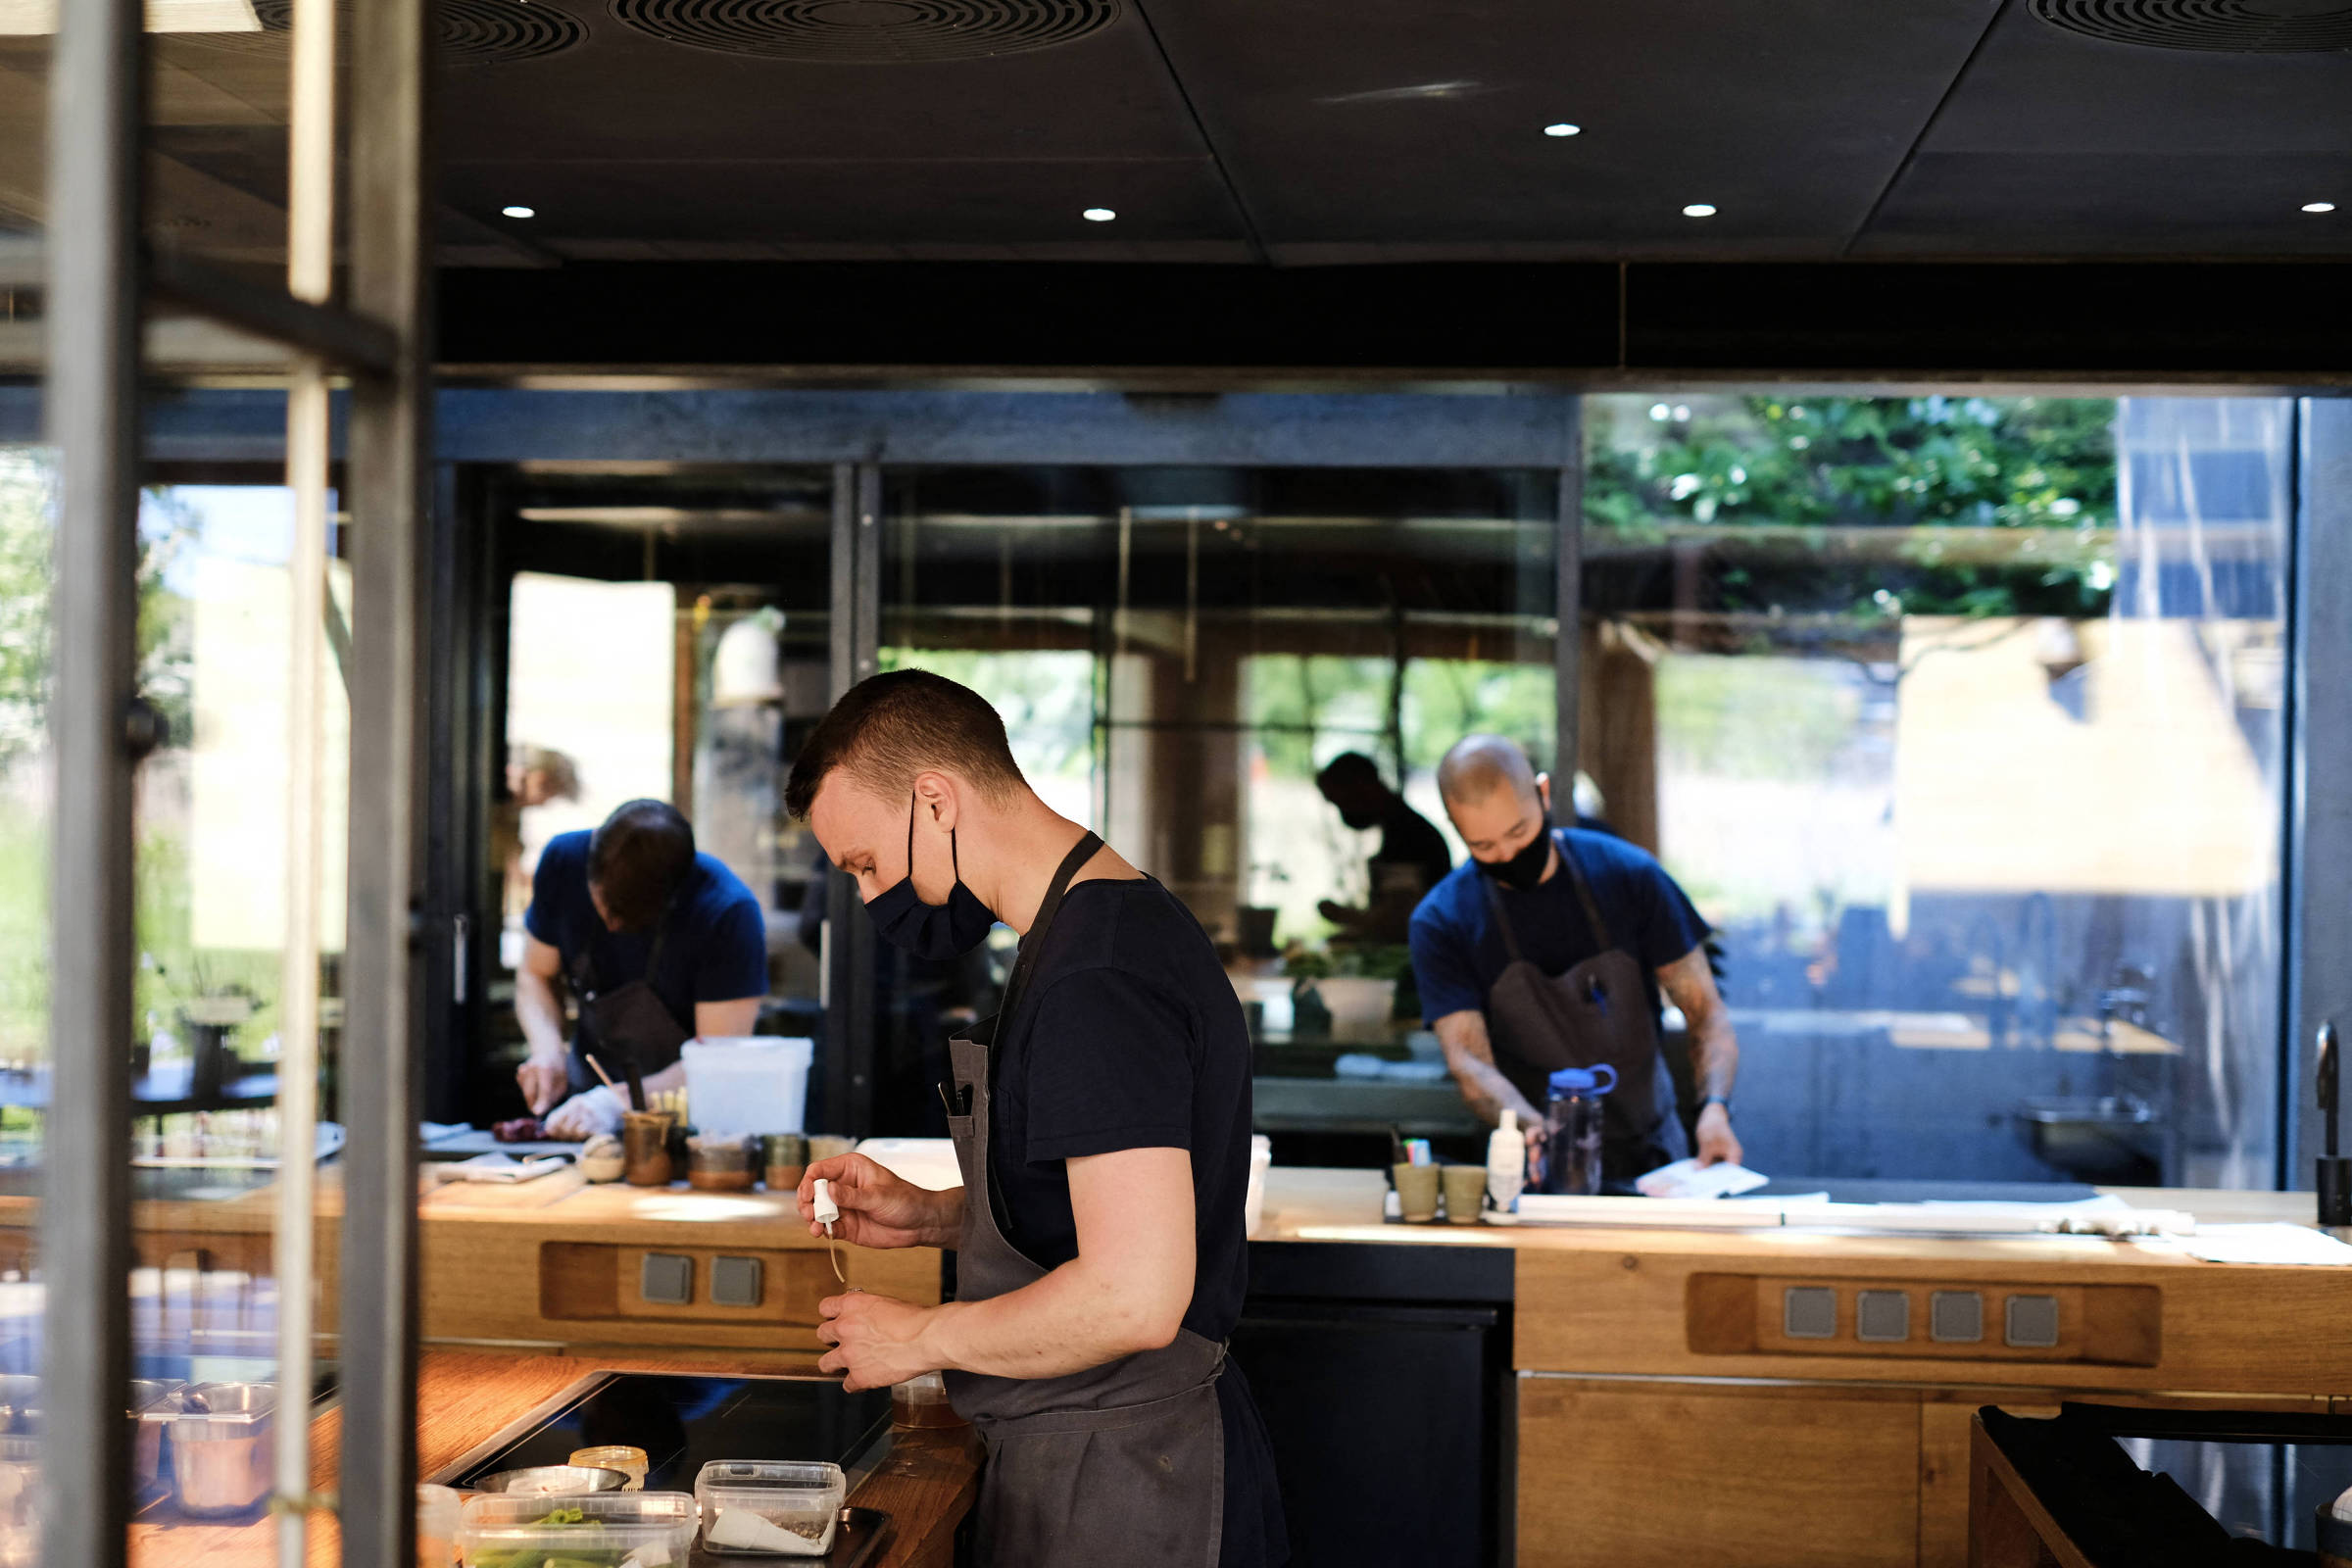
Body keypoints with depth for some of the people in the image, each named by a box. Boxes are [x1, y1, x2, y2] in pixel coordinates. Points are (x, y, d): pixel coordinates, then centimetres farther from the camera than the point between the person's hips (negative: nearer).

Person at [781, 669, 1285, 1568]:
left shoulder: (1095, 979, -22)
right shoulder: (1122, 922, 12)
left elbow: (1135, 1298, -28)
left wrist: (920, 1338, -14)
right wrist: (929, 1218, 11)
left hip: (1112, 1487, -10)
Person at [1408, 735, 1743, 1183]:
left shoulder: (1628, 876, 0)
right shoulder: (1442, 923, -3)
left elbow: (1705, 1012, 2)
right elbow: (1468, 1062, -13)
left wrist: (1715, 1106, -18)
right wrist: (1538, 1130, -33)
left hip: (1649, 1159, 1)